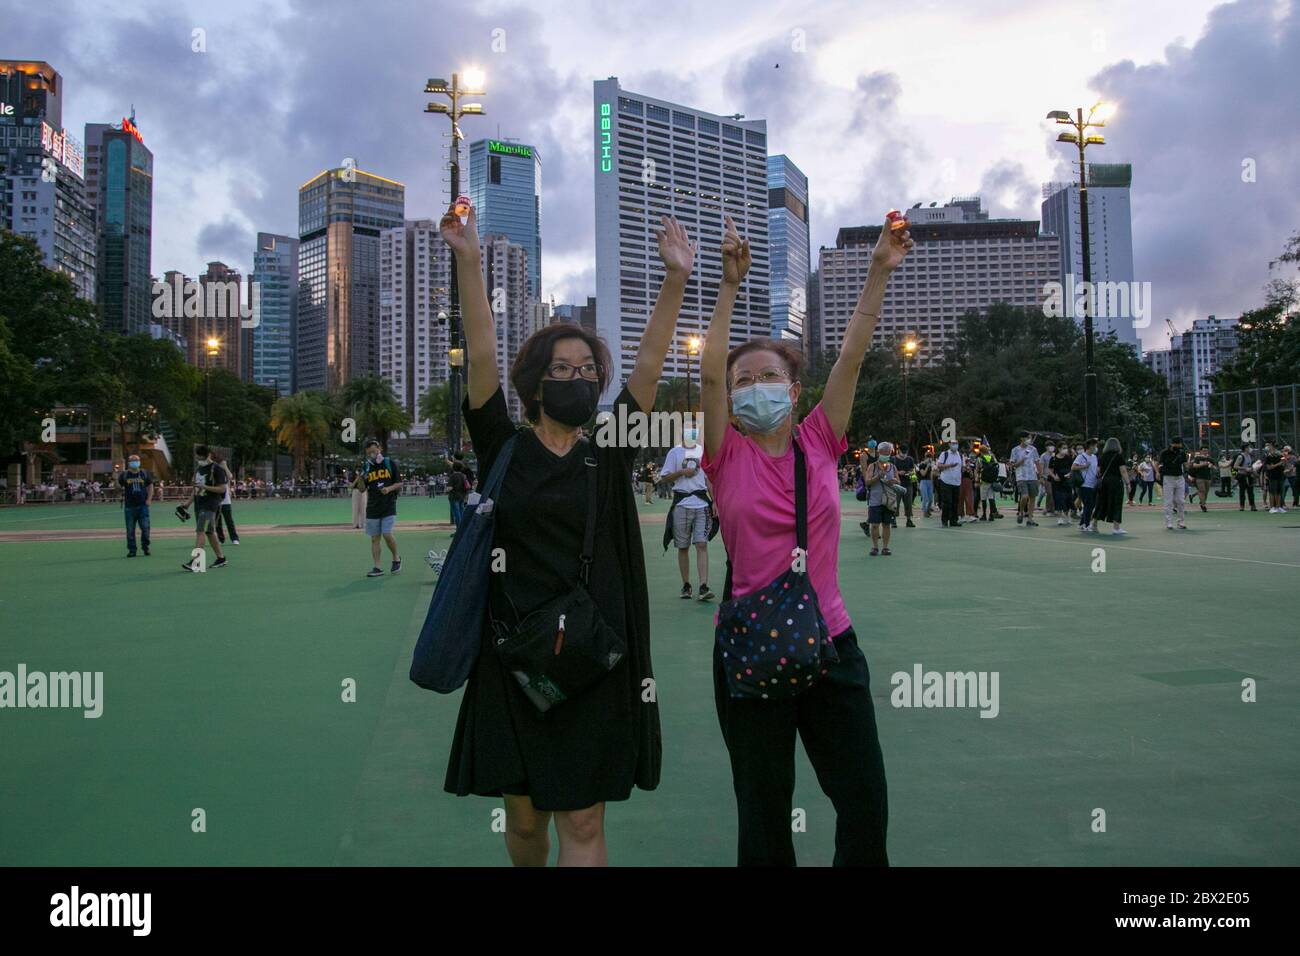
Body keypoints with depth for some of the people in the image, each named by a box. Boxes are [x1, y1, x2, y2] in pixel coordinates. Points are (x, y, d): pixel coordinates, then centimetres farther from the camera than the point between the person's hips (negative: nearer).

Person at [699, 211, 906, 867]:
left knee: (866, 802, 6)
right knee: (764, 812, 10)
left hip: (830, 644, 2)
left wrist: (880, 272, -7)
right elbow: (709, 372, -15)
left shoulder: (818, 444, 3)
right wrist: (730, 285, -20)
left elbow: (852, 356, -3)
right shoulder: (728, 457, -3)